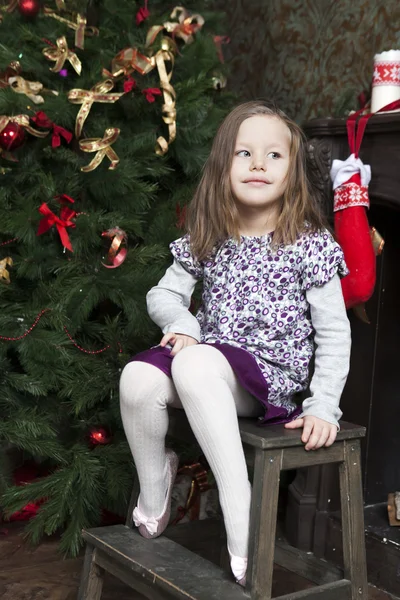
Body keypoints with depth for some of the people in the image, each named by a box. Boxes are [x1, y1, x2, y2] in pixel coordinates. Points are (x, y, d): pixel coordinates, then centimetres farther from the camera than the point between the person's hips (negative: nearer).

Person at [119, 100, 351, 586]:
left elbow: (333, 332, -3)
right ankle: (153, 492, 1)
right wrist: (183, 324, -7)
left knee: (194, 364, -36)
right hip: (209, 358, 4)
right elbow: (163, 294, 16)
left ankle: (240, 509, -29)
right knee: (138, 378, -26)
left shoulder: (310, 244, -4)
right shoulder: (207, 239, 8)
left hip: (273, 373, -4)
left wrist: (323, 406, -12)